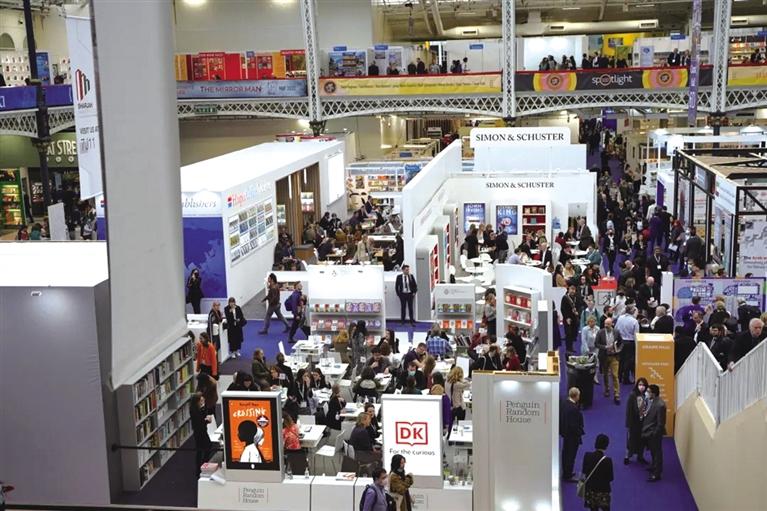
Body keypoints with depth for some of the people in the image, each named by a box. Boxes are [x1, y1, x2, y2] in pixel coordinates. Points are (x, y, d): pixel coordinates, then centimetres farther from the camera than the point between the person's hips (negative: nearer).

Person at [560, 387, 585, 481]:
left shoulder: (564, 403, -4)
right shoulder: (574, 408, -29)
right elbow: (574, 424, -26)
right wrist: (579, 433, -12)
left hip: (565, 432, 9)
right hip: (572, 435, -9)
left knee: (566, 453, 21)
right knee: (571, 455, 5)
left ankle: (566, 473, 36)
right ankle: (568, 475, 16)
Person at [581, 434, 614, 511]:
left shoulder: (587, 456, -12)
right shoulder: (607, 460, -22)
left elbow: (584, 471, 1)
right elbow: (610, 478, -13)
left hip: (590, 488, 3)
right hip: (603, 490, -3)